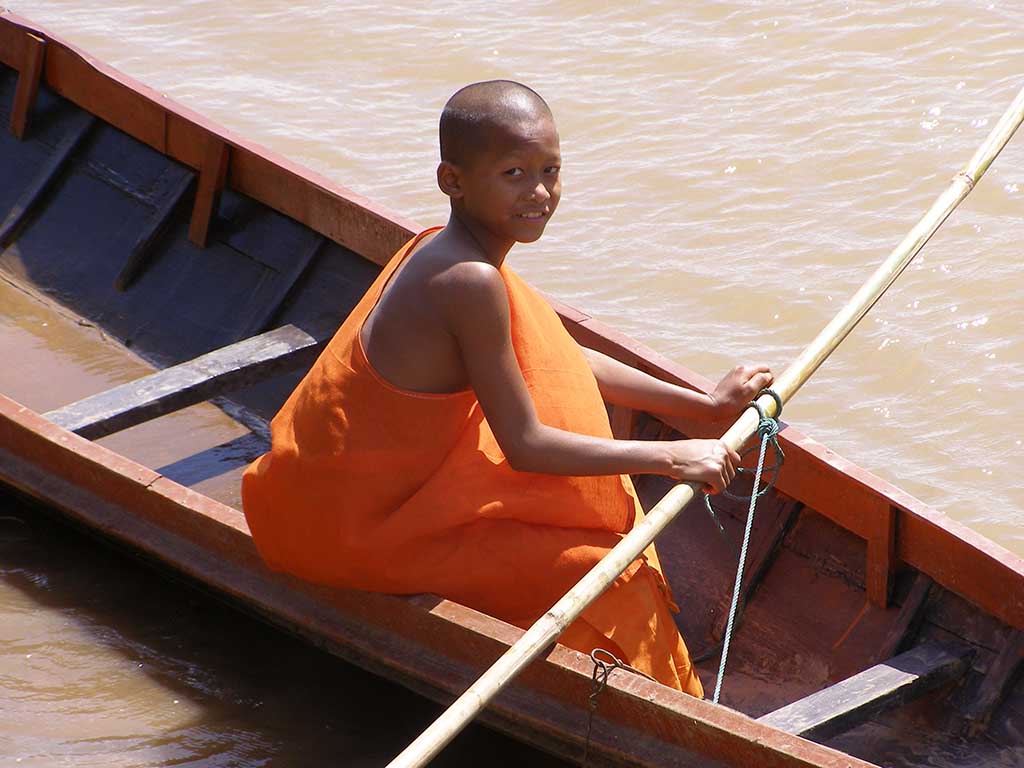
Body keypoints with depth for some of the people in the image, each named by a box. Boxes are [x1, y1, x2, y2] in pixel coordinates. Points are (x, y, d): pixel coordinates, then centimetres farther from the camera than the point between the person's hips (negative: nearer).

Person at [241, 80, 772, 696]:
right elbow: (525, 446, -22)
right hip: (361, 531, -10)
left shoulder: (441, 248, 4)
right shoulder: (472, 282, -26)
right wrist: (667, 457, -15)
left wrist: (706, 405, 14)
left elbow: (565, 363, 15)